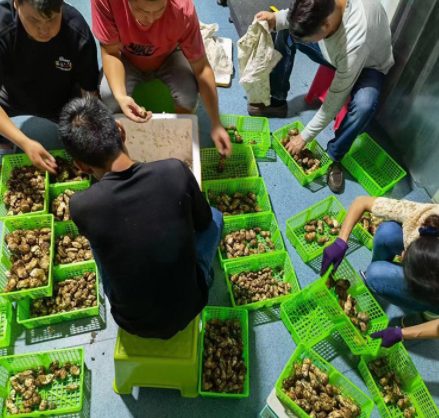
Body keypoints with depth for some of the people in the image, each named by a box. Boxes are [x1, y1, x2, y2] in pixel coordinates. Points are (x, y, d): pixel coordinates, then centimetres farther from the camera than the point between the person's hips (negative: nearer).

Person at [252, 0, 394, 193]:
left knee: (364, 105, -38)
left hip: (368, 64, -6)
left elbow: (336, 99, -33)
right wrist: (277, 18, -25)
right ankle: (277, 102, 6)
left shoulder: (356, 42, -45)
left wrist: (306, 135, -24)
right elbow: (300, 19, -4)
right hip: (335, 50, 6)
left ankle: (334, 156, -10)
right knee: (286, 32, -8)